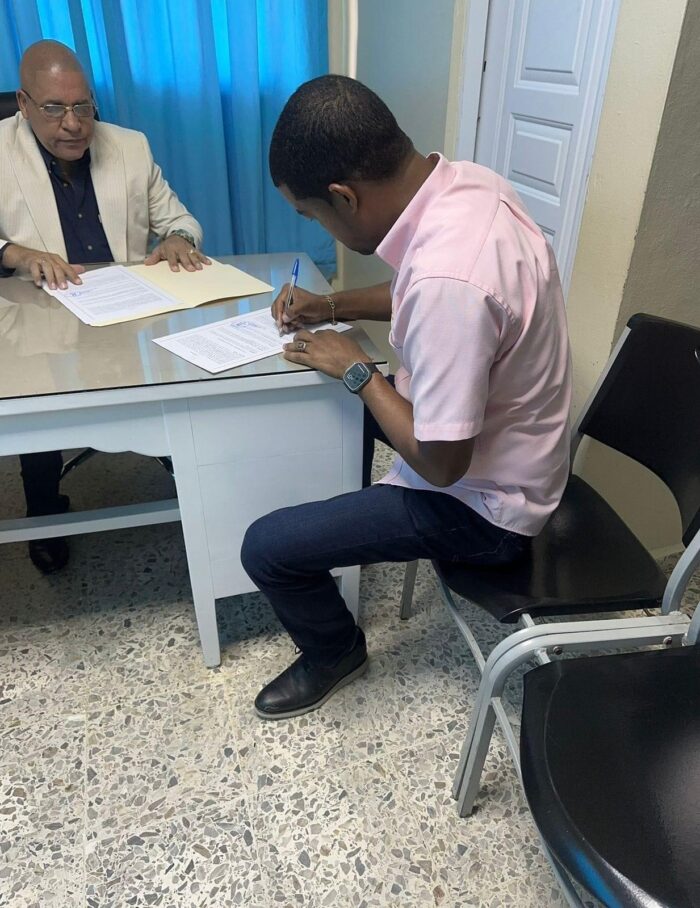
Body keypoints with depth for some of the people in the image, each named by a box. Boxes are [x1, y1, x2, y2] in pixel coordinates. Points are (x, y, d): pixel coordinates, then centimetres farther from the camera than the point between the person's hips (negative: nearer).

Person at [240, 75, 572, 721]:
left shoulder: (446, 275, -36)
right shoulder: (465, 181, -8)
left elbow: (439, 463, -28)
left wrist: (357, 370, -16)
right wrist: (335, 306, 2)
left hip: (484, 505, -9)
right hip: (510, 444, 9)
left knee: (265, 548, -8)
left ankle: (335, 654, 22)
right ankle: (355, 527, 43)